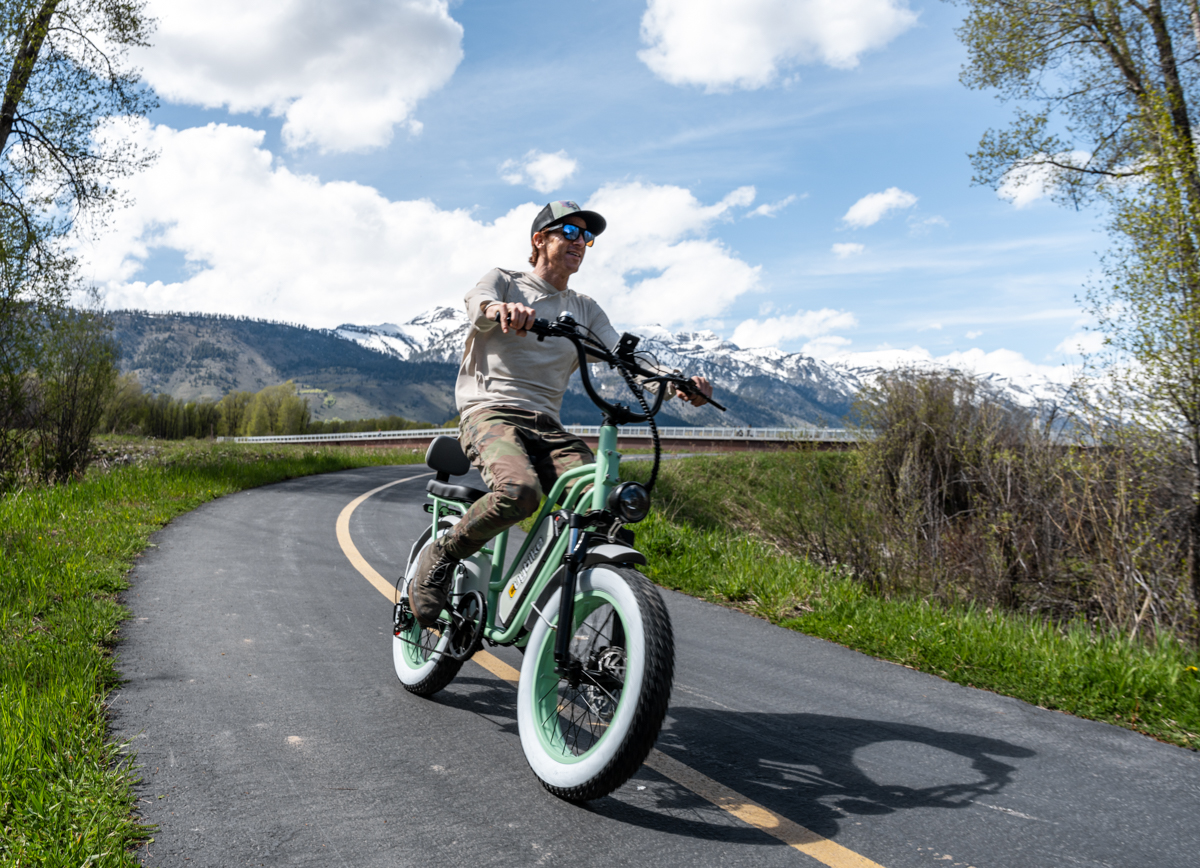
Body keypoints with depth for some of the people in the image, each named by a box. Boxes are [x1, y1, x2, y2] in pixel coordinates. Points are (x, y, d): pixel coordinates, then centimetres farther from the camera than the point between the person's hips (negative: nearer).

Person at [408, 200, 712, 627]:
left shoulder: (584, 309, 22)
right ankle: (441, 555, -9)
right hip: (491, 411, -4)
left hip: (547, 426, 5)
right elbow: (477, 303, -14)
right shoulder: (504, 281, 10)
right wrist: (503, 310, -40)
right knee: (519, 490, -36)